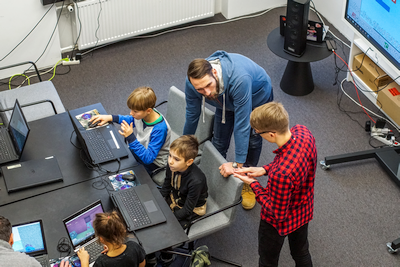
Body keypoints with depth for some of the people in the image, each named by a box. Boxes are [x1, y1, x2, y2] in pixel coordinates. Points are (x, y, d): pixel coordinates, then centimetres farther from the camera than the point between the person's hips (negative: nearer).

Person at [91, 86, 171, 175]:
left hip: (153, 163, -7)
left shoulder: (159, 129, -35)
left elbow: (148, 158, -34)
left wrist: (131, 138, -41)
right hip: (139, 150, 7)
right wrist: (111, 118, -2)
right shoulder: (142, 114, -14)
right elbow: (131, 120, 13)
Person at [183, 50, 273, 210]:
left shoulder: (239, 79, -51)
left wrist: (237, 164, -39)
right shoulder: (192, 83, -34)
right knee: (219, 142, 4)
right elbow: (192, 116, -14)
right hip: (227, 101, 4)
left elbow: (242, 124, -45)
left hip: (257, 96, -3)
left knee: (252, 141, 1)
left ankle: (247, 183, 26)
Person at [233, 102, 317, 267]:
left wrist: (253, 184, -21)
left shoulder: (281, 174, -46)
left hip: (281, 222, -6)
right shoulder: (302, 131, -24)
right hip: (305, 209, 6)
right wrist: (264, 170, -11)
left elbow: (277, 214, -29)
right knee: (301, 253, 33)